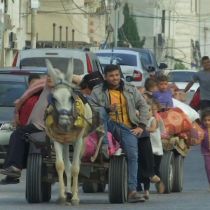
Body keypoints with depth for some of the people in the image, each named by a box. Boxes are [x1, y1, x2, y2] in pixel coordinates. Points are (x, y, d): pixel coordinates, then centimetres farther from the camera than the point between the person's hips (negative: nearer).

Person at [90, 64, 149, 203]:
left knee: (133, 155, -19)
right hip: (109, 124, -1)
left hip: (127, 128, 1)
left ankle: (132, 190, -20)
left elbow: (143, 106, 15)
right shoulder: (98, 91, 9)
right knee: (100, 111, -30)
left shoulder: (131, 90, 15)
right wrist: (107, 109, -17)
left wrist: (141, 126, 4)